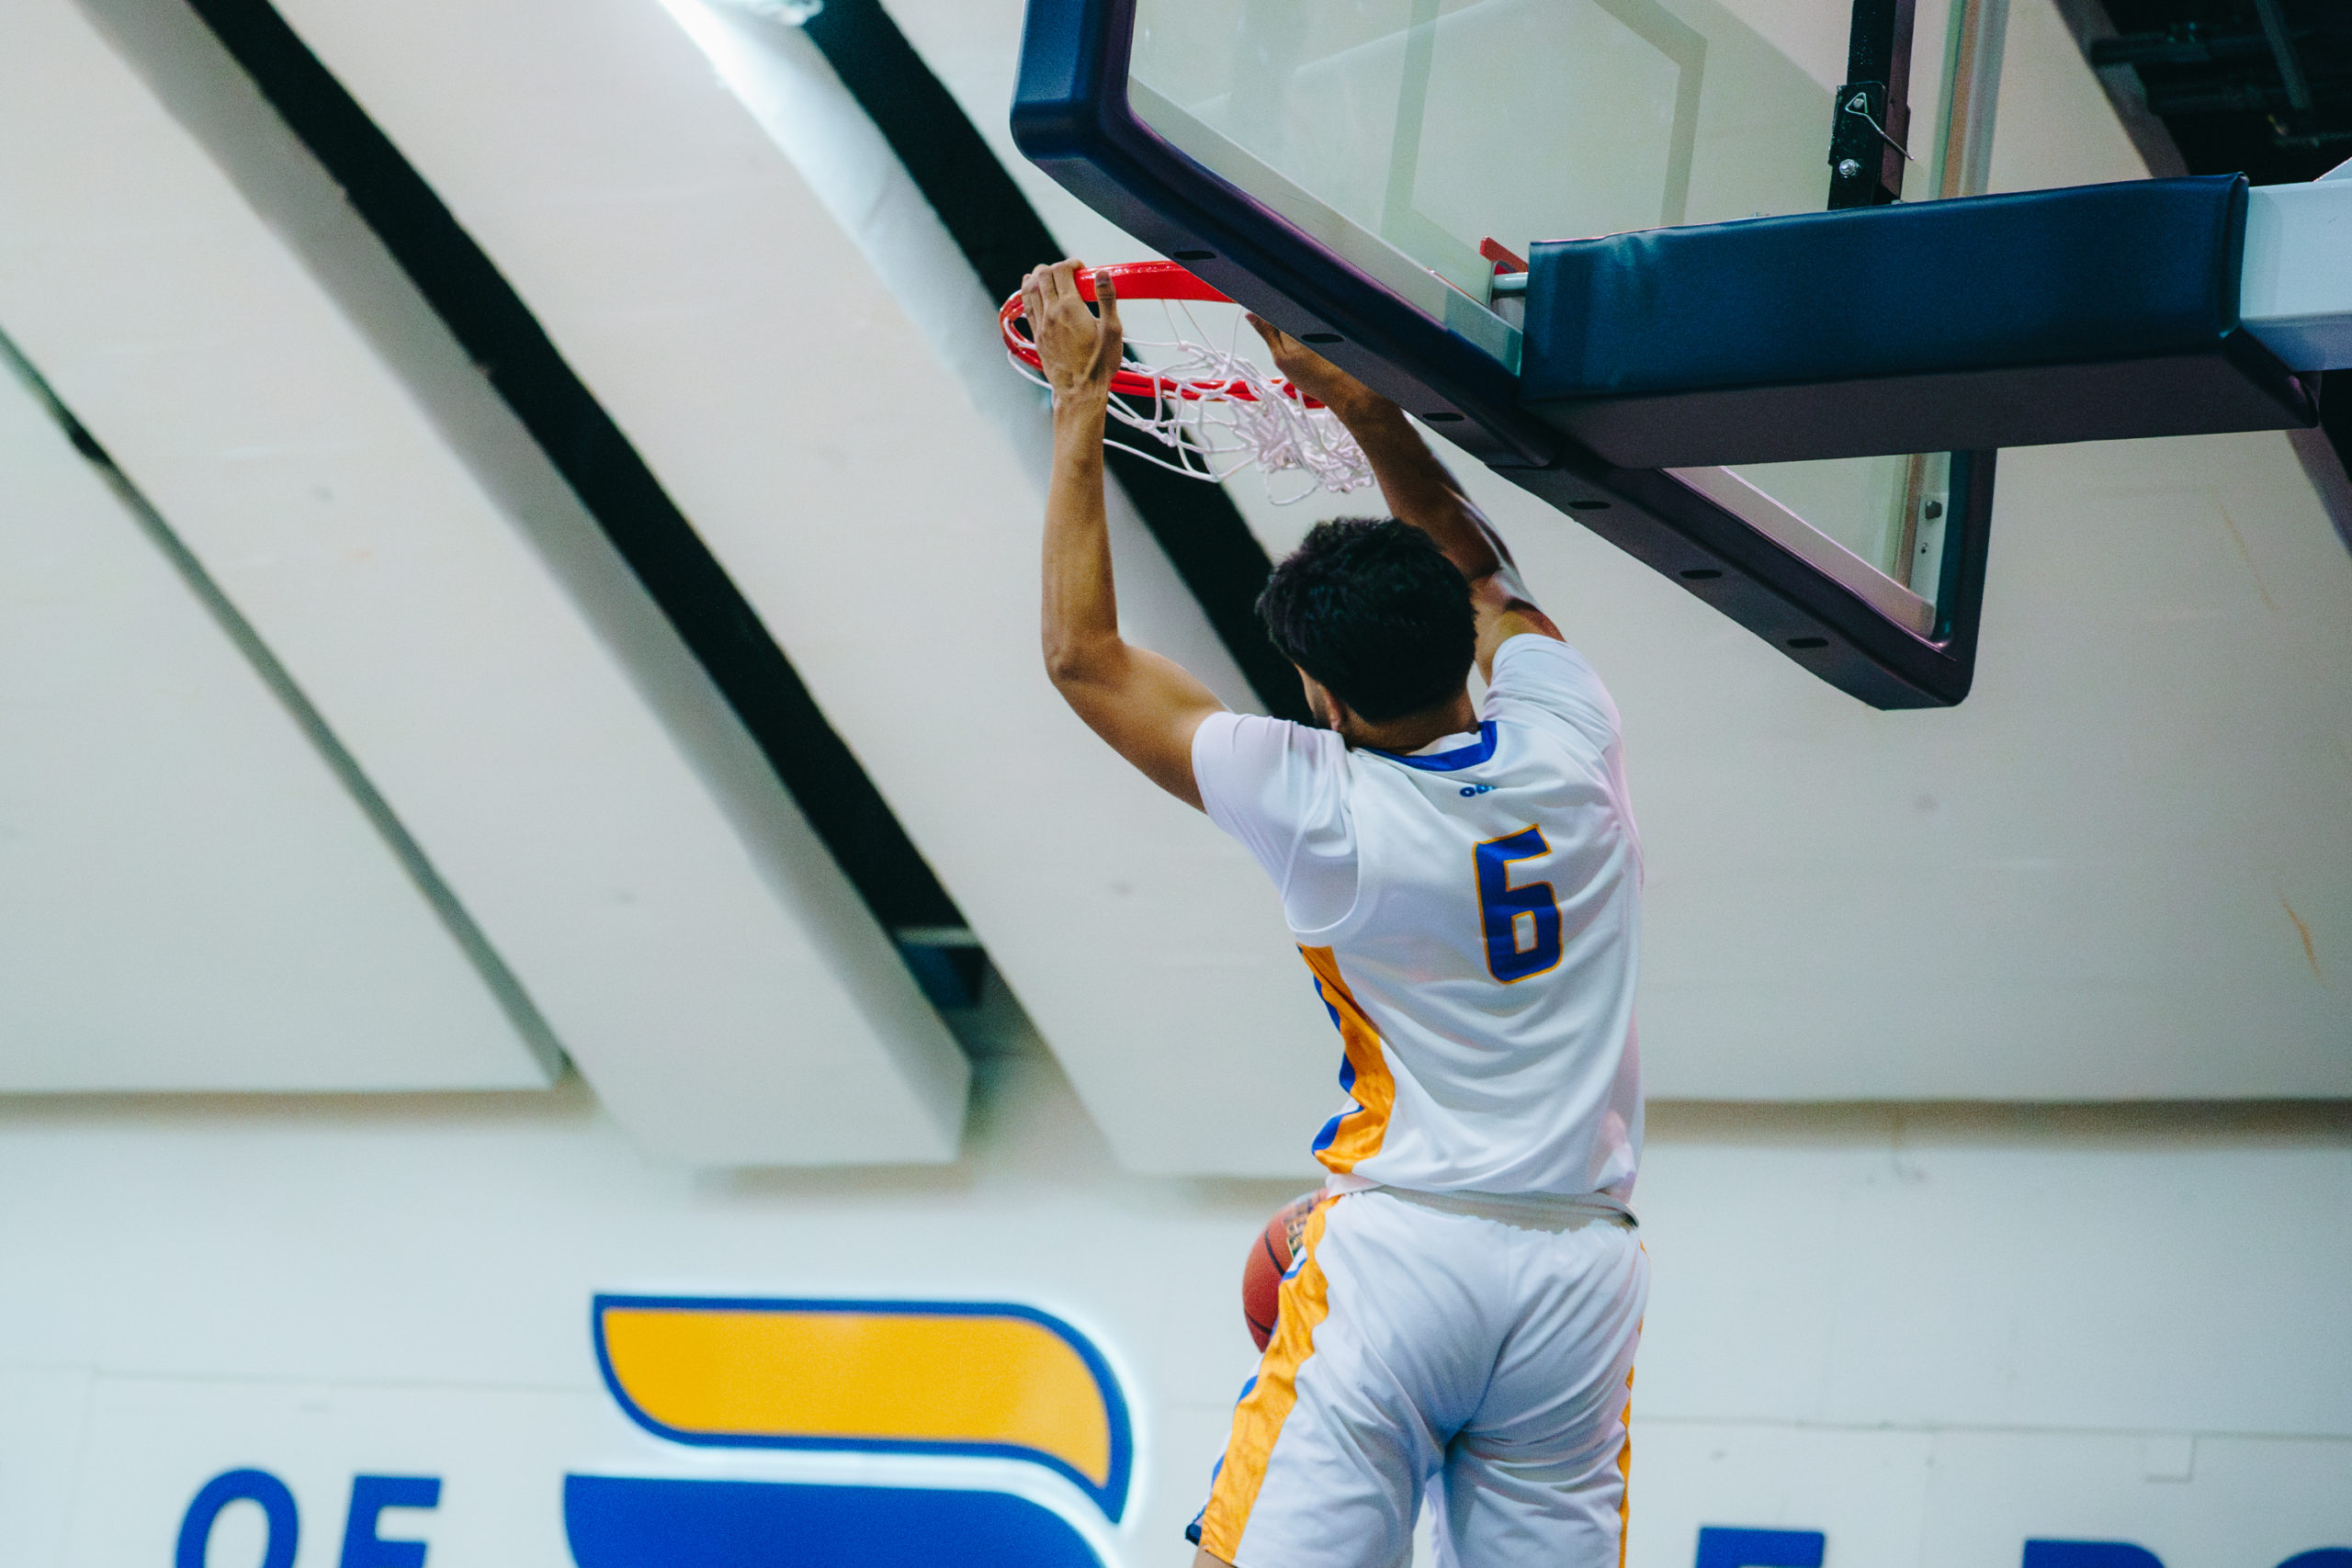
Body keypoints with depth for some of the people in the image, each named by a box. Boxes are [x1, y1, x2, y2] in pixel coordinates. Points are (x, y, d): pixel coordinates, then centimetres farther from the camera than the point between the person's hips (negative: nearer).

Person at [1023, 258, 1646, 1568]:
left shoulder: (1324, 808, -6)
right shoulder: (1567, 742, 3)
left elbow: (1084, 654, 5)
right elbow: (1481, 570, 24)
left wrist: (1081, 406, 10)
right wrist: (1351, 392, 20)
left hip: (1402, 1249, -4)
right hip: (1583, 1269, 4)